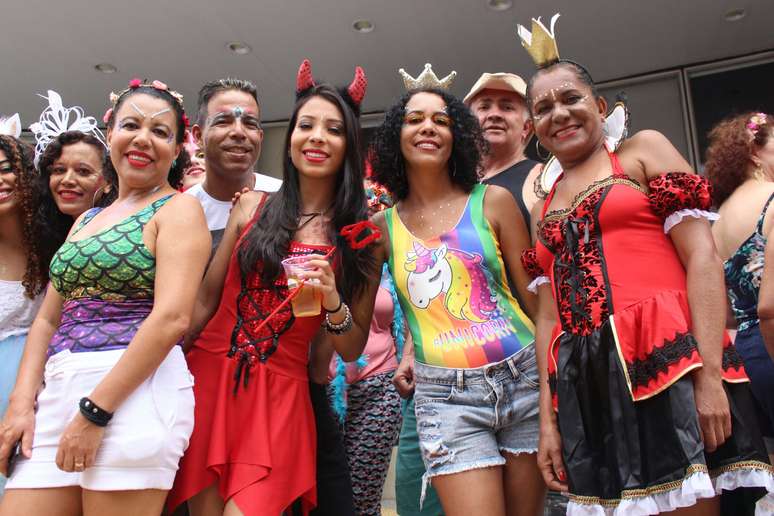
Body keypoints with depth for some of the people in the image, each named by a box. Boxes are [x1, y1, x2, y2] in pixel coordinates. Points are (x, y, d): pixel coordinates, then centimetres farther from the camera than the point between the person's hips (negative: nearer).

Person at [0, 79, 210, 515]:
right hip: (57, 392, 6)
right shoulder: (86, 220, 19)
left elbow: (172, 318, -15)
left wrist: (94, 412, -16)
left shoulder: (179, 209, -2)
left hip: (135, 389, -6)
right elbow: (48, 319, 18)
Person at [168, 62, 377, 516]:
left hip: (279, 396, -1)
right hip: (207, 377, 1)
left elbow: (353, 350, 4)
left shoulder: (361, 235, 3)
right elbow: (206, 299, 7)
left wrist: (332, 300, -15)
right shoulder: (252, 207, 5)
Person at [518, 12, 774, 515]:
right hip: (587, 388, 5)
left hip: (665, 363, -4)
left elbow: (703, 258, -4)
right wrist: (548, 417, 9)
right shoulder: (545, 208, 19)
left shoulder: (643, 150, 7)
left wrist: (711, 373, -14)